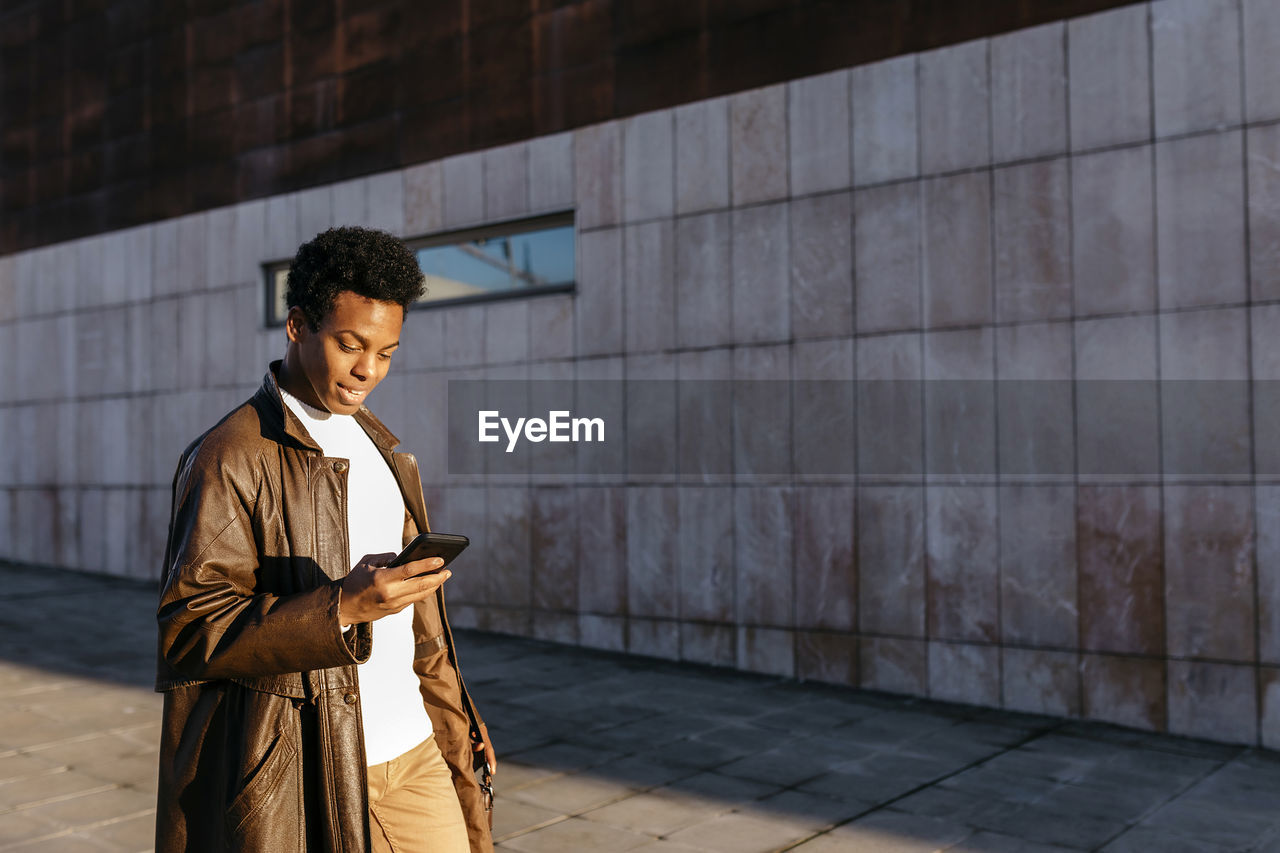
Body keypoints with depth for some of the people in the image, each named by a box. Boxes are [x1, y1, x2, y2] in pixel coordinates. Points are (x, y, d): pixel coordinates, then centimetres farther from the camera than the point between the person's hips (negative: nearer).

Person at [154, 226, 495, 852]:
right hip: (302, 773, -6)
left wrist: (457, 723, 19)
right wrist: (342, 607, -25)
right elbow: (189, 632, -15)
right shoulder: (228, 458, -9)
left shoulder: (384, 451, 14)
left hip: (414, 754, 6)